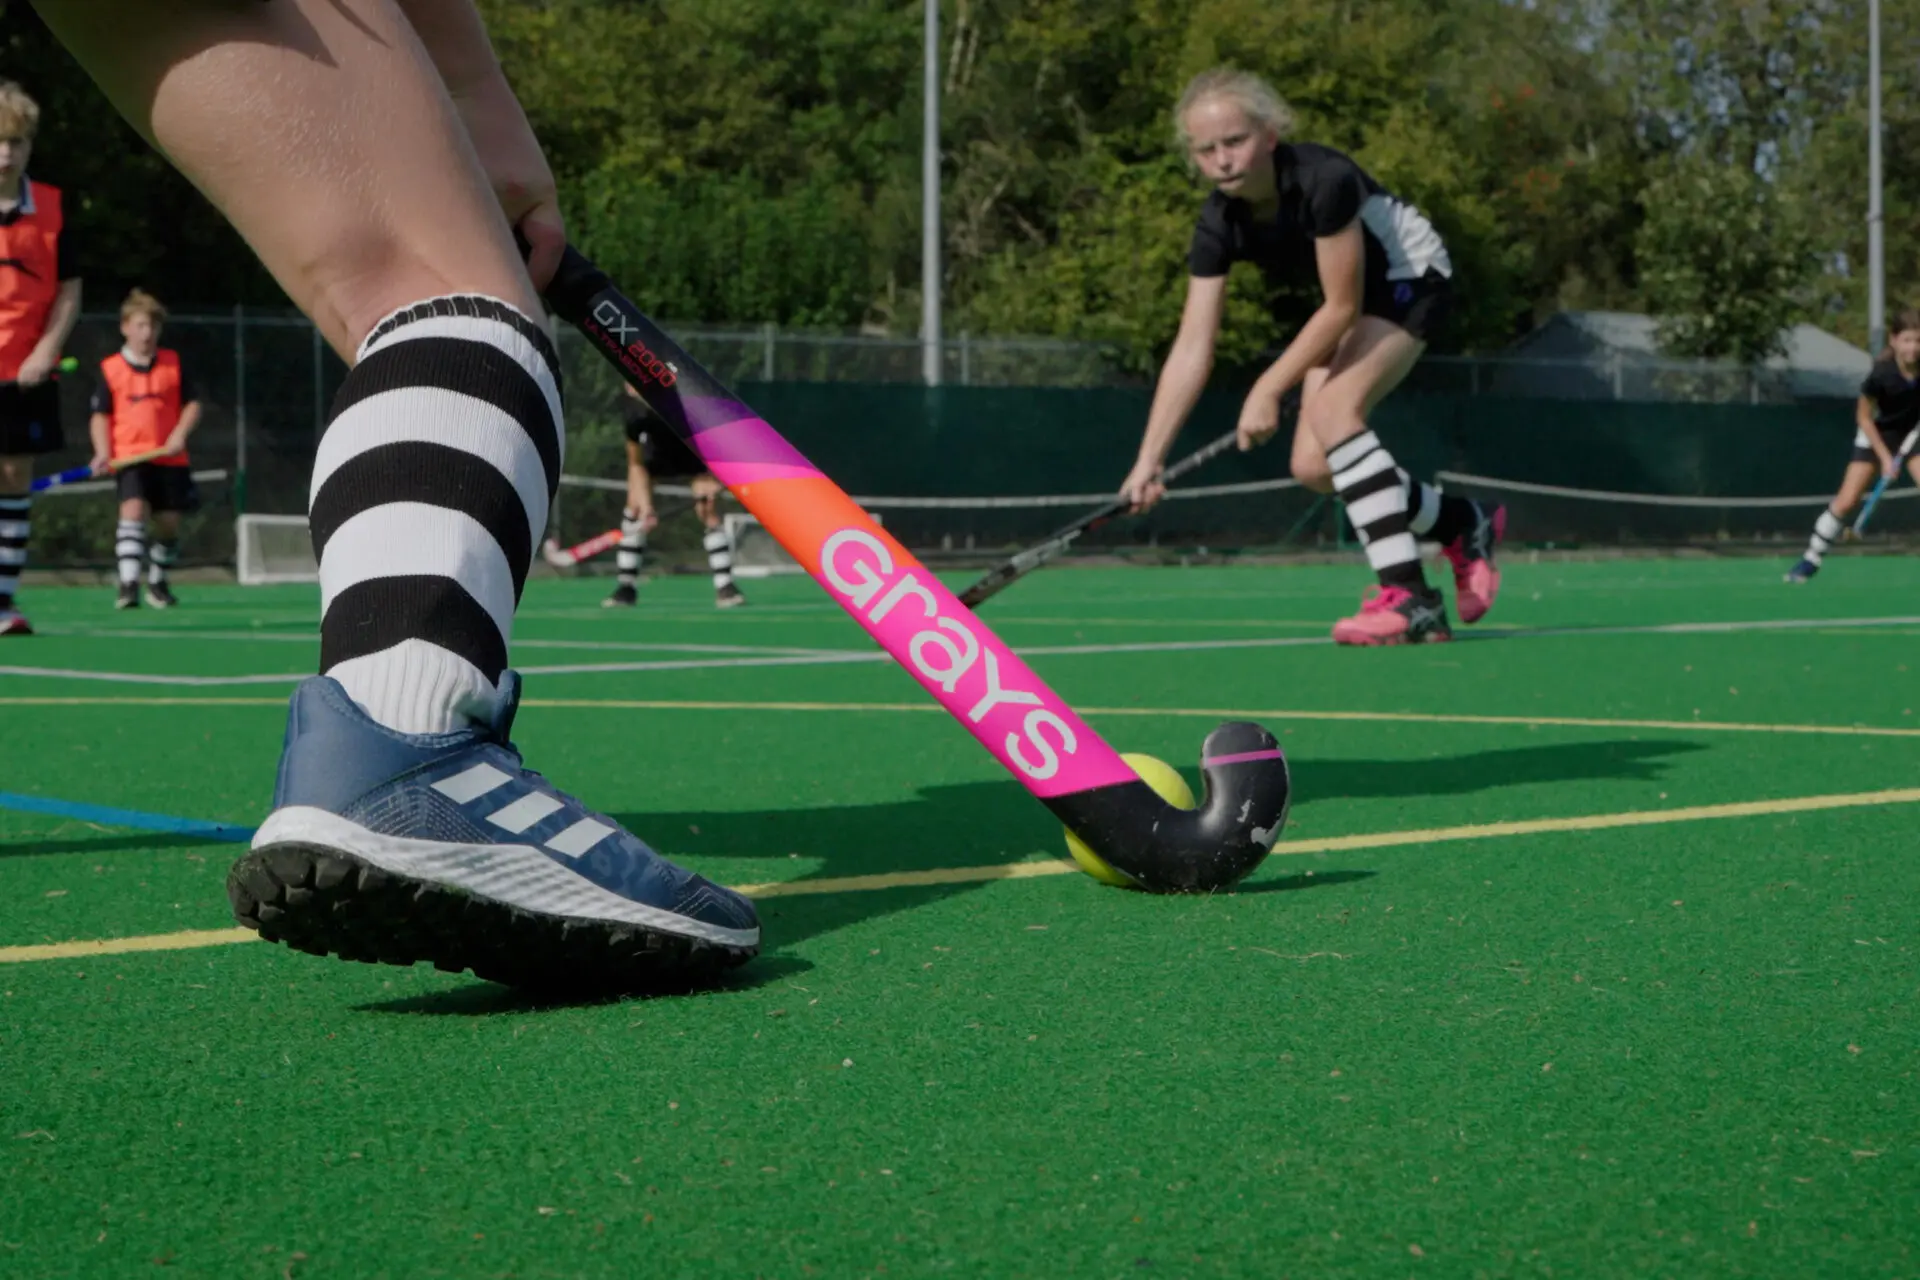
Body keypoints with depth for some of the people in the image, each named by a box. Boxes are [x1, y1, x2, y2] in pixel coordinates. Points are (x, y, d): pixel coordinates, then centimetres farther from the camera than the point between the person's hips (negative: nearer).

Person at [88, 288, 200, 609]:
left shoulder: (173, 363, 5)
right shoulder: (110, 369, 1)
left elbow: (192, 404, 8)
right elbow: (100, 415, 4)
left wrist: (180, 433, -9)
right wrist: (103, 451, -9)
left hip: (169, 458, 3)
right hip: (130, 456, -2)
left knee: (168, 522, 6)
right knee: (133, 508, -22)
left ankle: (158, 582, 27)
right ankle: (128, 583, -27)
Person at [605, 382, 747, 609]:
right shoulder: (632, 409, -31)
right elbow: (636, 465, -22)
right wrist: (646, 505, -32)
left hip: (696, 450, -2)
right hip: (657, 448, 2)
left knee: (708, 510, -16)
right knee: (634, 507, -10)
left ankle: (725, 587, -9)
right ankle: (625, 588, -1)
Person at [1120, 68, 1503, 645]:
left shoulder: (1324, 181, -34)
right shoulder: (1219, 226, -17)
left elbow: (1342, 307, -27)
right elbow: (1192, 349, -17)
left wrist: (1268, 391, -25)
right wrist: (1149, 459, -23)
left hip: (1411, 276, -7)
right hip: (1349, 301, 7)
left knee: (1332, 411, -29)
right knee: (1312, 467, -1)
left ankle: (1410, 601, -31)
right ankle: (1466, 525, 22)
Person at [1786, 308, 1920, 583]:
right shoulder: (1882, 374, -29)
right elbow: (1864, 417, -14)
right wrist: (1885, 457, -16)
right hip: (1877, 434, -2)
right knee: (1846, 501, -6)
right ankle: (1811, 561, 9)